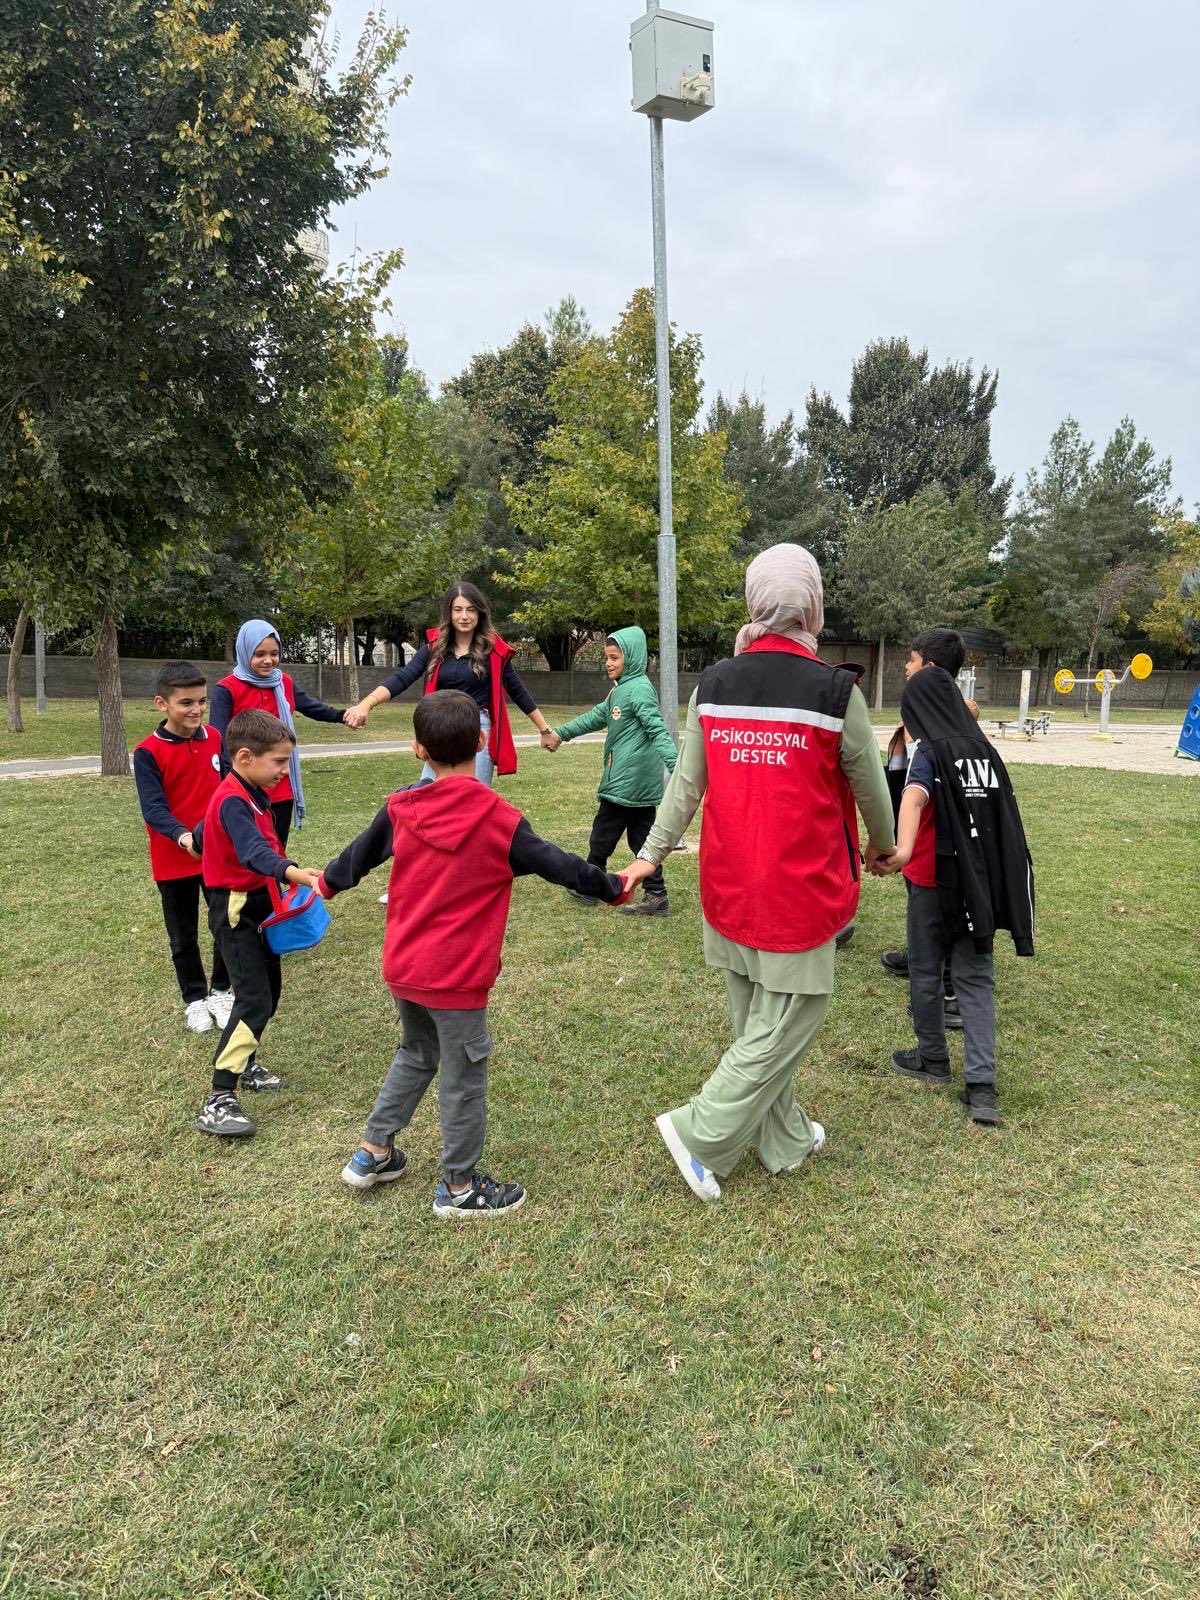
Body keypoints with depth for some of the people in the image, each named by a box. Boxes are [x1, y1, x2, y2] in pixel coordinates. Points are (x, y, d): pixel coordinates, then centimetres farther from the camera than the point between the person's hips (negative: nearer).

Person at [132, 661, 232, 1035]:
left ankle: (221, 990, 30)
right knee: (183, 936, 12)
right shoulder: (148, 752, -14)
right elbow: (153, 808, -20)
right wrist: (183, 836, -36)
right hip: (174, 860, -3)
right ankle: (195, 999, 29)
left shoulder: (215, 739, -2)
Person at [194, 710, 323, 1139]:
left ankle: (244, 1064, 38)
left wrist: (297, 872, 17)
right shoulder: (231, 802, -24)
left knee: (269, 989, 19)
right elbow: (254, 854, -41)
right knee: (254, 1000, -16)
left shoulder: (256, 794, 6)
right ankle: (218, 1101, -14)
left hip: (260, 904, 10)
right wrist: (299, 874, -54)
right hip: (235, 910, -10)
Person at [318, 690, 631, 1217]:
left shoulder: (399, 809, -2)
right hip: (456, 976, -5)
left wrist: (329, 883, 35)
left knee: (415, 1054, 27)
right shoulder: (500, 821, -15)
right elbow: (561, 866, -7)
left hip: (401, 967, 6)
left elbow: (358, 855, 14)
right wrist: (614, 887, 9)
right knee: (463, 1077, 10)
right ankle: (460, 1187, 25)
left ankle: (373, 1152, 37)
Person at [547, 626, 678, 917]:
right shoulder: (620, 689, 15)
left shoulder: (639, 689, -15)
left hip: (627, 781, -9)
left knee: (602, 836, 6)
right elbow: (596, 717, 26)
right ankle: (655, 896, 13)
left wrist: (676, 767, -34)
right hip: (641, 783, 9)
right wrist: (561, 733, 31)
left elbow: (658, 731, -24)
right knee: (641, 838, 10)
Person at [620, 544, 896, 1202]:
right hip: (799, 891, -5)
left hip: (729, 887, 6)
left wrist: (650, 853, 9)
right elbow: (868, 785, 0)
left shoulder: (713, 685, -1)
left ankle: (784, 1140, 34)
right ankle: (702, 1131, 8)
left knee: (757, 1019, 19)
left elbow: (685, 781, 1)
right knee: (786, 1022, 10)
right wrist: (882, 846, 18)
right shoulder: (835, 692, -13)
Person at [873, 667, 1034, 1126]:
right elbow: (1004, 818, 16)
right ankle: (982, 1086, -1)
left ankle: (932, 1060, 28)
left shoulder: (931, 752, -12)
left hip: (936, 881, -5)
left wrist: (903, 851, -51)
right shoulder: (985, 749, 7)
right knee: (975, 978, 7)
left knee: (925, 972, 13)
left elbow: (914, 798, -33)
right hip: (981, 882, 6)